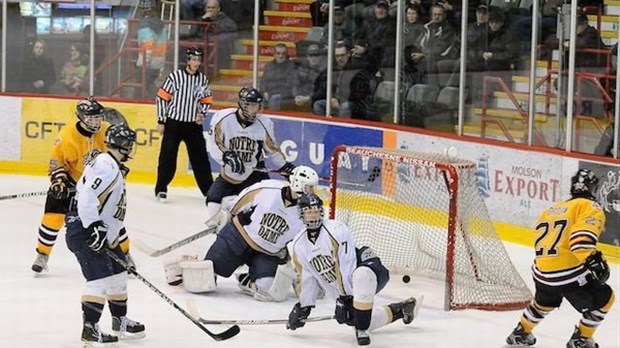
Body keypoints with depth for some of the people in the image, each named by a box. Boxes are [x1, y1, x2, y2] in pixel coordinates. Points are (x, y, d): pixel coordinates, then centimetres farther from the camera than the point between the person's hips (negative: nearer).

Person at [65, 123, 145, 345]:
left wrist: (113, 236, 23)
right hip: (85, 230, -11)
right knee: (101, 277, -16)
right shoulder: (107, 167, -18)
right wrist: (95, 228, -30)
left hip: (102, 233, 11)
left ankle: (120, 322, 32)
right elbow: (87, 198, -28)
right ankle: (89, 328, -14)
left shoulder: (114, 168, 17)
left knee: (118, 273, 18)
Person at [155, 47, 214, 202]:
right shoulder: (175, 76, -10)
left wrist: (202, 114, -2)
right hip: (173, 123, -3)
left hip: (194, 125, 4)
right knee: (168, 157, -1)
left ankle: (209, 189, 13)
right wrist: (161, 121, -6)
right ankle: (161, 189, 9)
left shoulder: (203, 79, 3)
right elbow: (162, 97, -6)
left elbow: (206, 100, 16)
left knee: (200, 158, 6)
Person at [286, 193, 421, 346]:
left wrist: (344, 299, -26)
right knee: (367, 320, -8)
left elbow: (343, 267, -23)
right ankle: (402, 308, 21)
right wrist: (303, 307, 7)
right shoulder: (298, 245, 2)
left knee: (362, 275, -43)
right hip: (342, 291, 7)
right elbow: (307, 278, 11)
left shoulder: (336, 230, -19)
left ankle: (362, 329, -33)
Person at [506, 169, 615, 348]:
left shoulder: (551, 210, 21)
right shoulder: (590, 207, -3)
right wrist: (594, 259, -29)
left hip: (542, 271, 8)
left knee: (546, 300, 38)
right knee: (603, 298, 14)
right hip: (569, 272, -7)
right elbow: (582, 237, -21)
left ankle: (521, 333, 49)